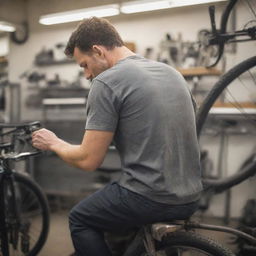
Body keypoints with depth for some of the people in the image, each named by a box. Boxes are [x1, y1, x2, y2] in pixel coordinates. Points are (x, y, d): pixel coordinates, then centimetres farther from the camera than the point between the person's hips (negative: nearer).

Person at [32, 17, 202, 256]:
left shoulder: (106, 82, -12)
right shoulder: (171, 72, 11)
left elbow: (89, 160, -10)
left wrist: (53, 143, 8)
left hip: (150, 200, -8)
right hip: (190, 198, 8)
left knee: (80, 219, 19)